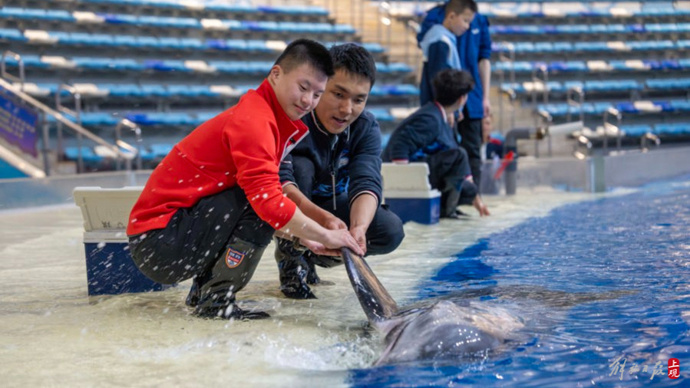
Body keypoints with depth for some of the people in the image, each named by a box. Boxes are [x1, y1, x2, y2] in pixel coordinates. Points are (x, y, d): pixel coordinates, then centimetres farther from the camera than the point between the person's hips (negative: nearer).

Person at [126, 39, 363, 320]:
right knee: (259, 199, -19)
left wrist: (303, 237, 8)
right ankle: (215, 300, -14)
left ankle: (204, 289, 13)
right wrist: (325, 235, -16)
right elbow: (267, 200, -25)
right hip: (158, 242, -10)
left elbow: (267, 198, 20)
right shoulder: (252, 120, -16)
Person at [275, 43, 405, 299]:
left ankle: (312, 257, 7)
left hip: (330, 206, 4)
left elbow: (366, 183, -29)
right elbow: (277, 181, -41)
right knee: (299, 164, -33)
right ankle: (290, 257, -15)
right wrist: (323, 219, -57)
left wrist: (358, 227, -51)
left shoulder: (367, 127, -14)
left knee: (391, 231, -18)